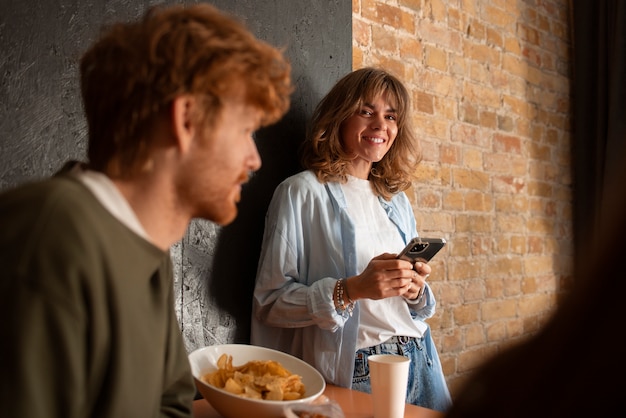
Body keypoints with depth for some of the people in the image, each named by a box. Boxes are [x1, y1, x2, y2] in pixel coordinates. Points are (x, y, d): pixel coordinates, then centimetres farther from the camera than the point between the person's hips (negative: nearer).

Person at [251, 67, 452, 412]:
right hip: (350, 372, -6)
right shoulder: (303, 192, -8)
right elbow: (270, 301, -13)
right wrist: (351, 290, -24)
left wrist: (416, 291, -5)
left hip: (417, 364, 6)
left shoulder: (397, 200, 11)